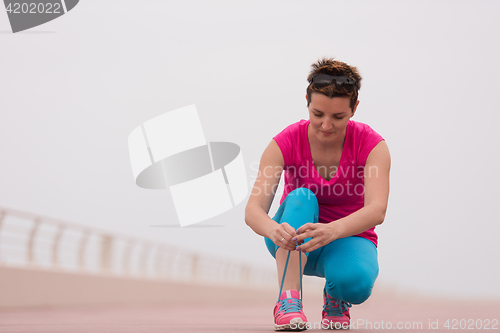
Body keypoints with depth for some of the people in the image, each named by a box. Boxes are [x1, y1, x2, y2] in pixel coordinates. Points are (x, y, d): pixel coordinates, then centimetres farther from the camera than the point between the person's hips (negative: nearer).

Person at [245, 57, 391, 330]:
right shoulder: (286, 143, -17)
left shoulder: (371, 144, -18)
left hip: (349, 239, 0)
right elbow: (253, 208, -27)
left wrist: (332, 231, -55)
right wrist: (273, 229, -53)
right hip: (293, 246, 1)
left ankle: (336, 299, 1)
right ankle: (288, 300, -36)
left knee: (354, 281, -36)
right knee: (301, 196, -33)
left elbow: (377, 210, -34)